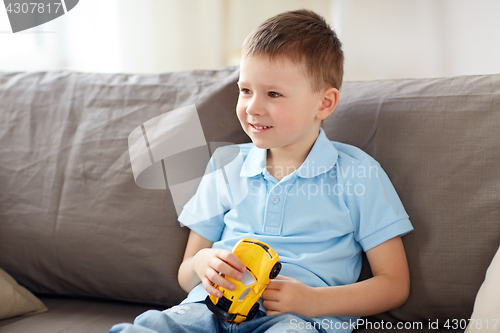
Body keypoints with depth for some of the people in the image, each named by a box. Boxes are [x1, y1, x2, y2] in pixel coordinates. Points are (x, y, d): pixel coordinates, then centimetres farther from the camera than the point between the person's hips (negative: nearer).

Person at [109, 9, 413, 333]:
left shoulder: (358, 175, 6)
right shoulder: (226, 167, 17)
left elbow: (394, 284, 4)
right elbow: (185, 276, 21)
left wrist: (311, 300, -11)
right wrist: (201, 264, -5)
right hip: (212, 306, 2)